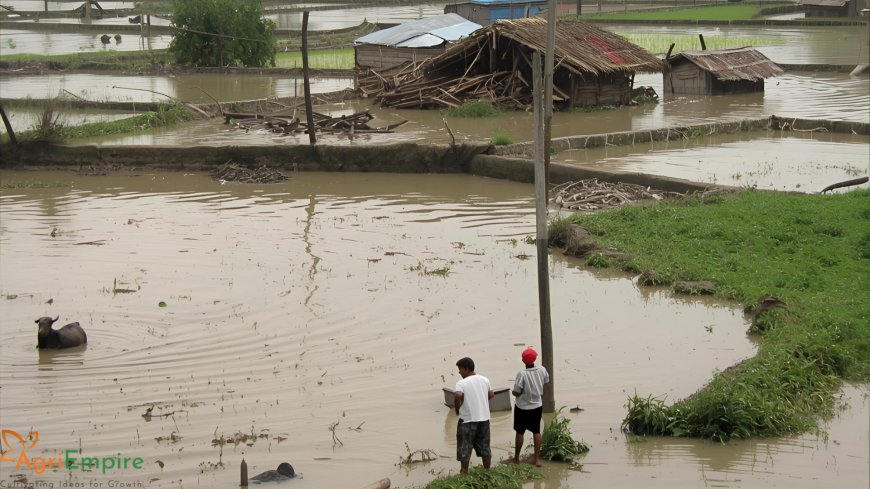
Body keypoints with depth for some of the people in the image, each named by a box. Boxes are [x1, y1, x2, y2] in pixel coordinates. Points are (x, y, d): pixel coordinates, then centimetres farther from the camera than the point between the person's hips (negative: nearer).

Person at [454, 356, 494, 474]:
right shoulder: (485, 380, 5)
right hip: (484, 418, 5)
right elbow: (490, 395, 14)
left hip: (468, 419, -5)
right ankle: (487, 471, 19)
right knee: (485, 446, 15)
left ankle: (464, 472, 9)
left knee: (464, 447, 6)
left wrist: (457, 409, -15)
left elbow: (458, 395, -31)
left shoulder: (461, 383, -14)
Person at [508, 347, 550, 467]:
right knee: (536, 431, 14)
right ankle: (537, 459, 14)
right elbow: (546, 381, 9)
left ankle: (516, 458, 22)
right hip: (537, 406, 4)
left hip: (523, 408, -4)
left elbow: (516, 392, -21)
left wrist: (512, 390, 1)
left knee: (520, 432, 10)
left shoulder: (522, 374, -25)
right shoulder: (542, 370, -11)